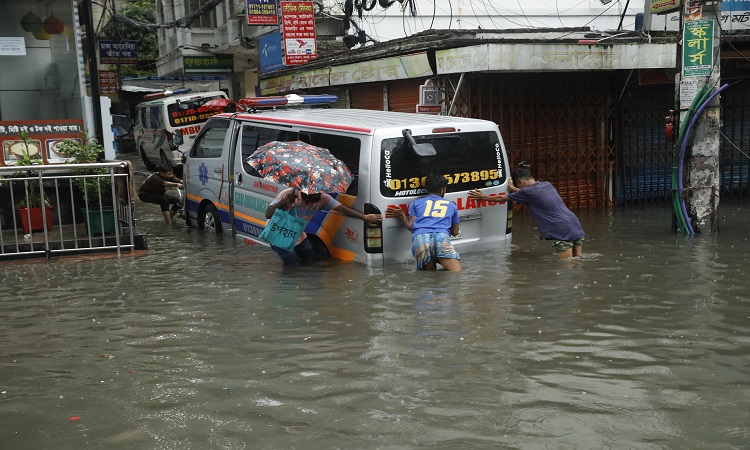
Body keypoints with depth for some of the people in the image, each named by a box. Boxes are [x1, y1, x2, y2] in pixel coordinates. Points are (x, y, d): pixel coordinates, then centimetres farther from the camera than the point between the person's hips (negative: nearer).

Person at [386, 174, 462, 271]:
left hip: (420, 237, 2)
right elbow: (455, 232, 39)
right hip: (442, 236, -1)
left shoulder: (416, 203, 28)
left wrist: (402, 216, 34)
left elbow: (410, 226, 18)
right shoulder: (451, 205, 31)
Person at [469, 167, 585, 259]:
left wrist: (481, 197, 19)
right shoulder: (547, 185, 16)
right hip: (576, 226, 8)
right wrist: (513, 189, 38)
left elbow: (501, 198, 7)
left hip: (562, 231, -8)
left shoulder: (527, 192, -5)